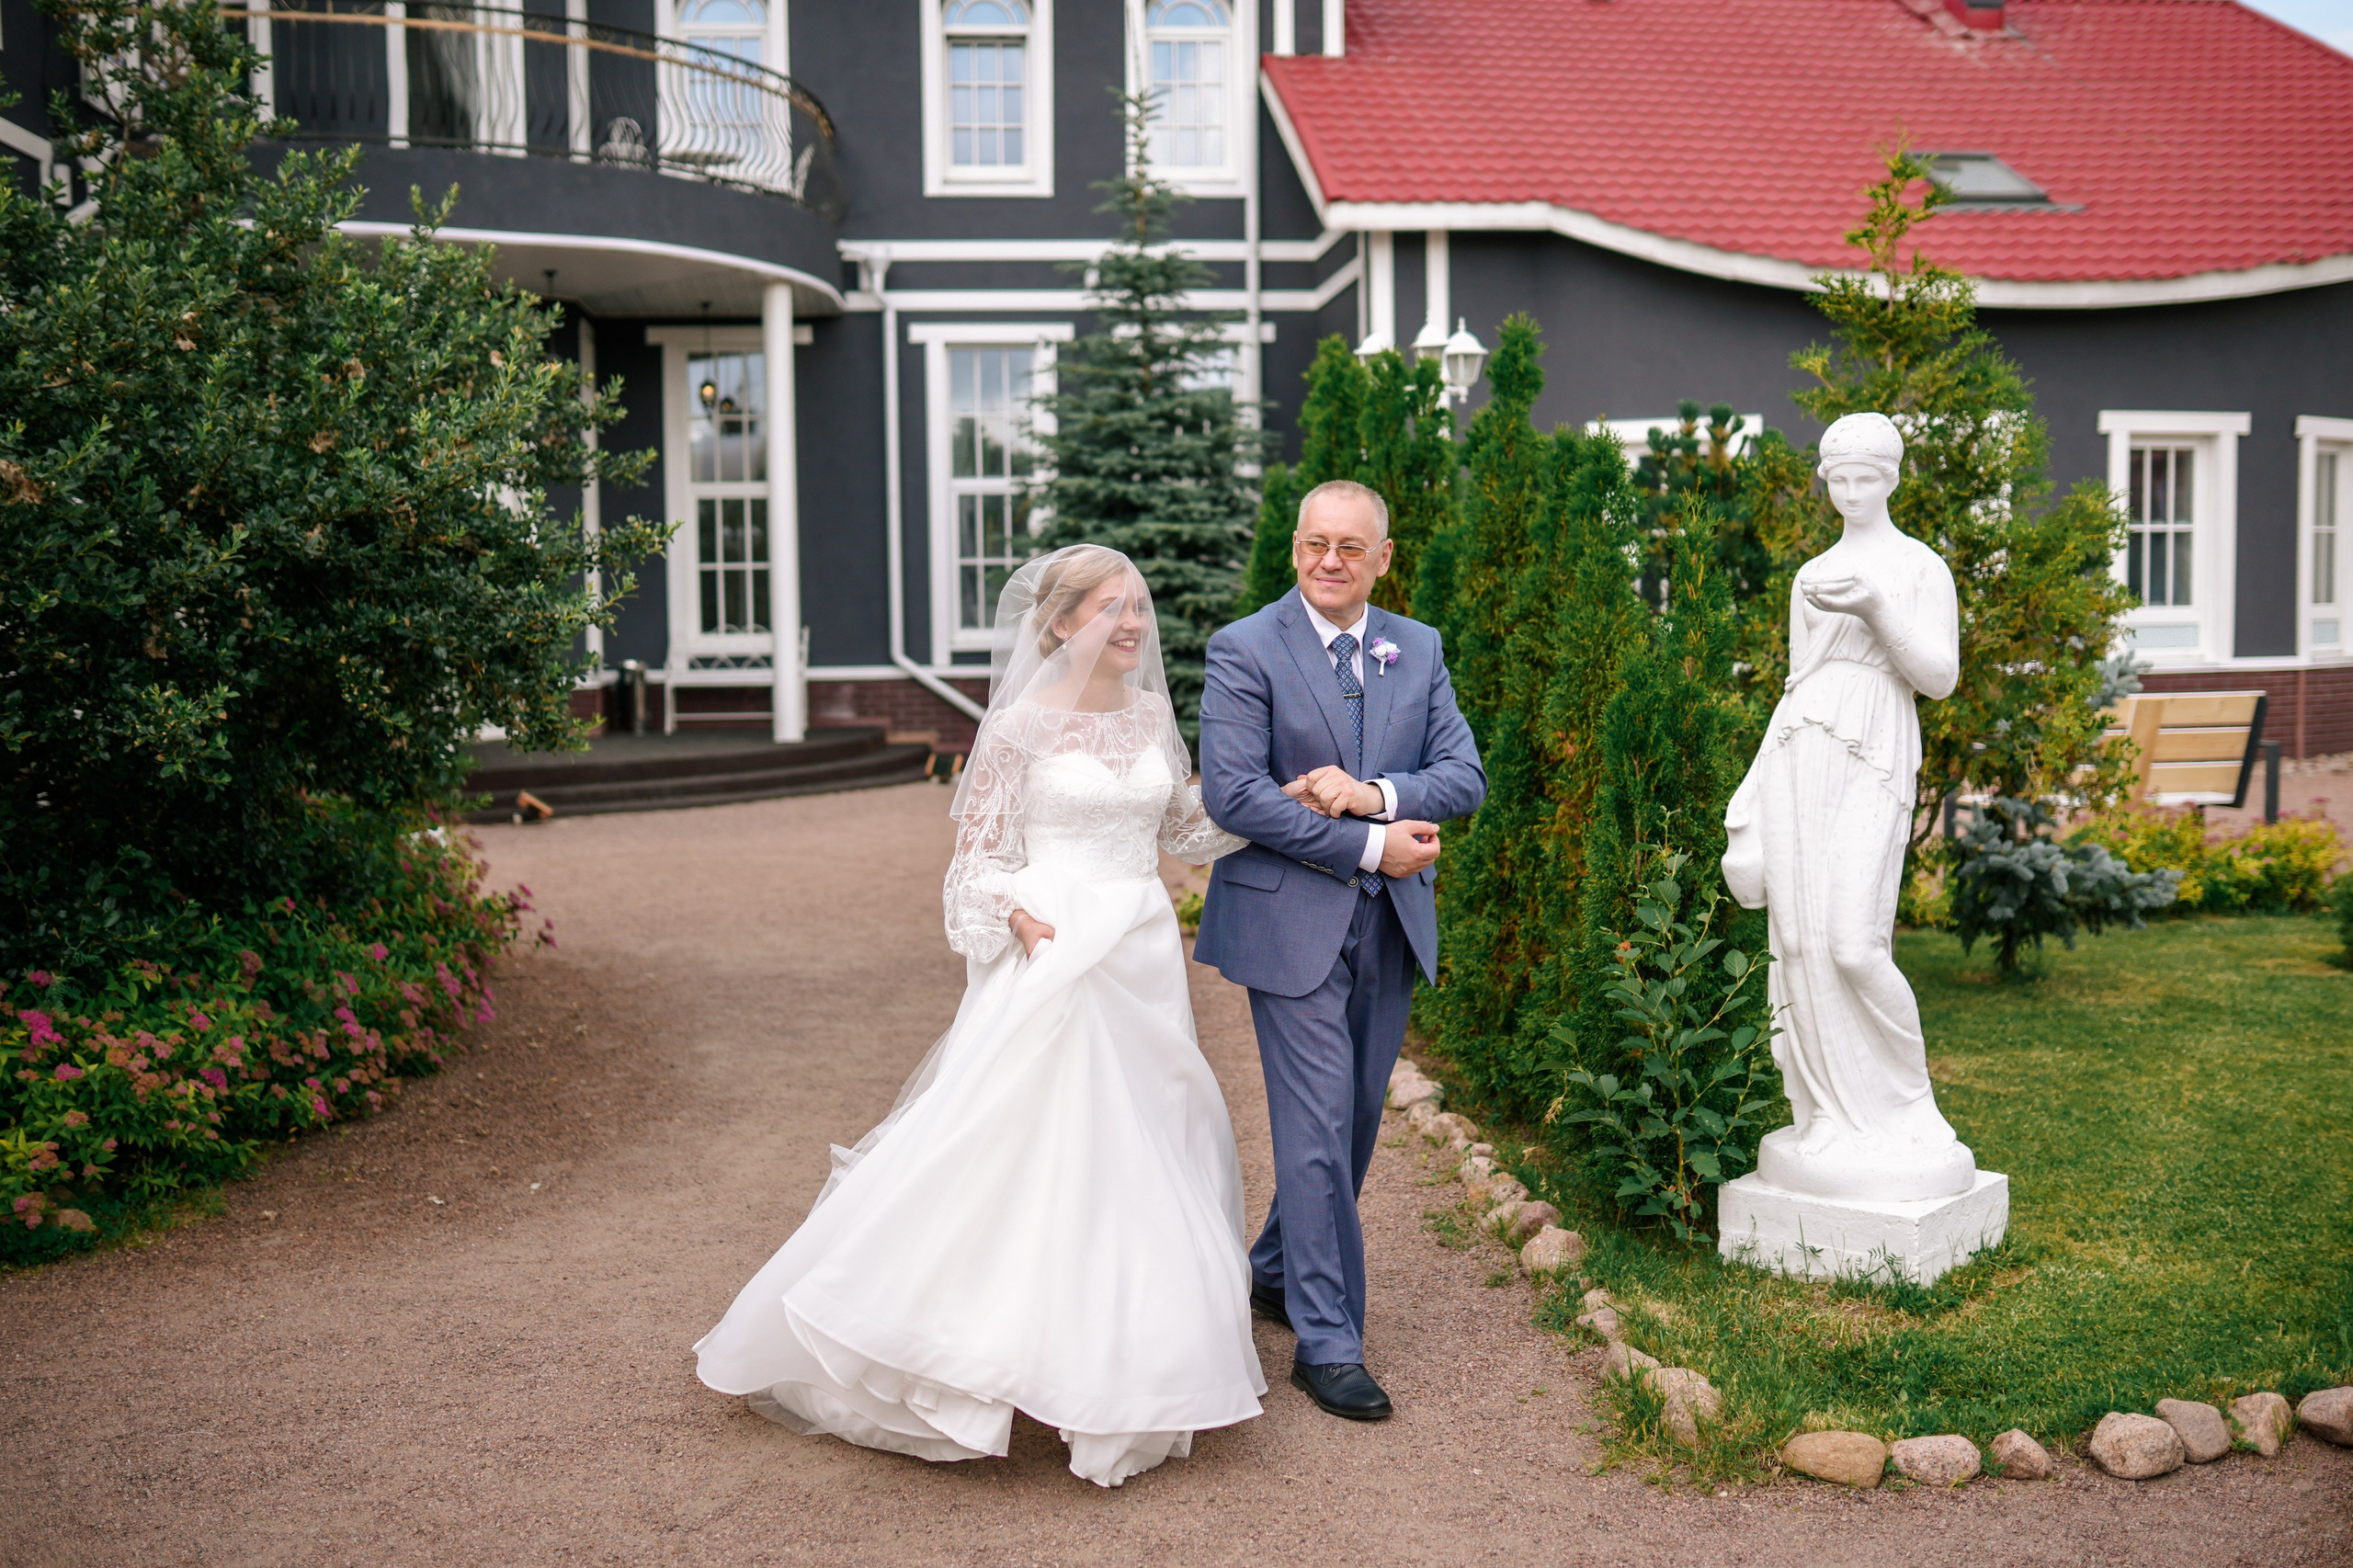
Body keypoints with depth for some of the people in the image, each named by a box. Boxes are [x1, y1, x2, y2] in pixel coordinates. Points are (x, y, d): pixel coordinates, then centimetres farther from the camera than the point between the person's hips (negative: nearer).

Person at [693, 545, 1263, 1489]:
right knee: (1016, 1139, -7)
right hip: (1051, 954, -6)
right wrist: (1018, 917, -20)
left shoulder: (1153, 718, 11)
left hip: (1143, 960, 6)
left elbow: (1183, 828, 21)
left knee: (1145, 1146, 9)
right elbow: (980, 851, -3)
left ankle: (1129, 1352, 25)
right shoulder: (1022, 726, -5)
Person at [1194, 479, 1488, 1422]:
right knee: (1318, 1125, -6)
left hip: (1391, 922, 5)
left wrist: (1373, 793, -18)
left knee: (1354, 1120, 14)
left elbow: (1465, 776, 2)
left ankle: (1278, 1273, 36)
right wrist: (1369, 846, -16)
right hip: (1291, 920, -5)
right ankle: (1327, 1342, 4)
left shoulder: (1419, 651, 9)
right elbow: (1231, 794, -16)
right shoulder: (1244, 651, -7)